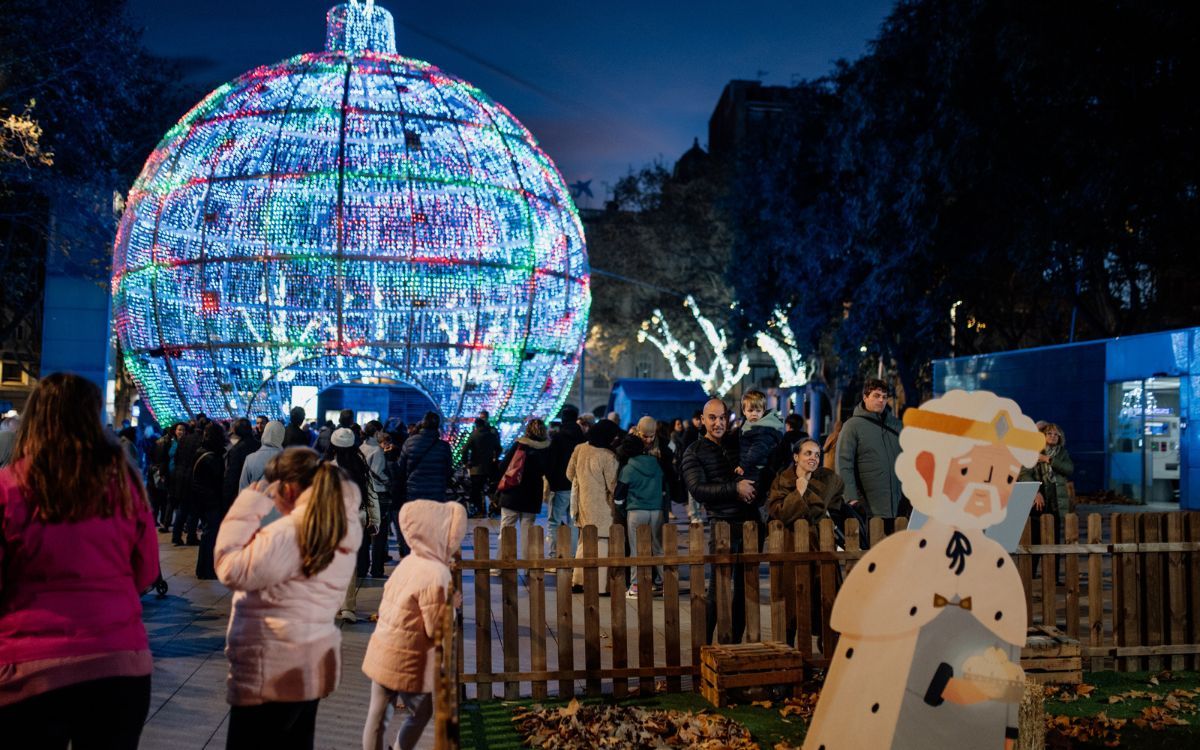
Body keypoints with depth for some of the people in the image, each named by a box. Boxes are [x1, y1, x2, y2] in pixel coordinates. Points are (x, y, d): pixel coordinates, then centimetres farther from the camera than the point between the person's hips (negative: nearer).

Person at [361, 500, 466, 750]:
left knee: (378, 715, 14)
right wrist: (452, 604, -3)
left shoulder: (410, 561, 1)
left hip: (382, 653, 7)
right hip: (406, 662, -7)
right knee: (421, 712, 15)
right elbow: (436, 630, -20)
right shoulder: (436, 575, -23)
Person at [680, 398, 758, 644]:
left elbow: (753, 483, 26)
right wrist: (735, 488, -20)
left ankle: (735, 643, 20)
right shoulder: (694, 452, 0)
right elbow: (697, 489, -13)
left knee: (744, 588, 10)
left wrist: (749, 490, 4)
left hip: (749, 522, 6)